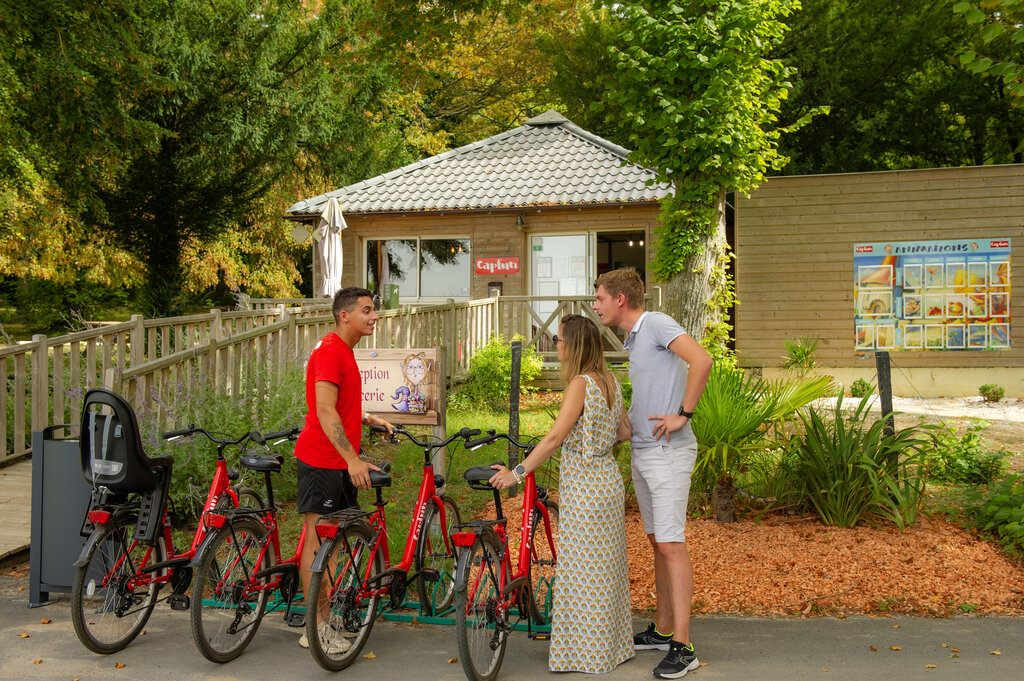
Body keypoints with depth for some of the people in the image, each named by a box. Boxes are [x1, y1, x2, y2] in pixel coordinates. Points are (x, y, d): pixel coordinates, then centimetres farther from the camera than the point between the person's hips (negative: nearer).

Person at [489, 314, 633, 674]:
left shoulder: (580, 384, -18)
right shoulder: (609, 381, 7)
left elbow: (555, 436, -24)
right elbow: (624, 432, 12)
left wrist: (517, 472, -24)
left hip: (583, 486, -9)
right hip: (608, 478, 9)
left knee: (583, 569, 1)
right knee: (607, 567, 17)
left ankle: (588, 653, 11)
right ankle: (613, 643, 27)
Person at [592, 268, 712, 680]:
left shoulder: (657, 324, -11)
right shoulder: (633, 339, 18)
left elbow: (701, 361, -24)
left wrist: (683, 415, -21)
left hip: (668, 452, -10)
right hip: (641, 452, 10)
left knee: (672, 544, -10)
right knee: (657, 543, 14)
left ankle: (682, 647, -8)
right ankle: (662, 630, 23)